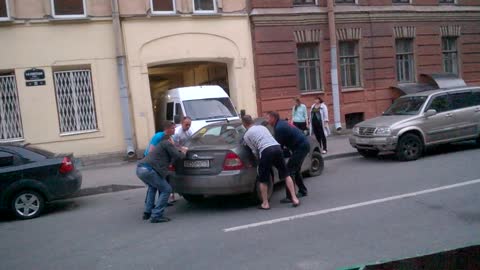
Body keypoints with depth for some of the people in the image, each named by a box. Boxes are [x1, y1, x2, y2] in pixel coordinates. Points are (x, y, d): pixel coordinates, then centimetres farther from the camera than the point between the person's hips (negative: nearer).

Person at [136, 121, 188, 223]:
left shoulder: (162, 143, 28)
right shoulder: (167, 143, 0)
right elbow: (177, 156, -5)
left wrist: (180, 150, 28)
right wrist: (183, 152, 15)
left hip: (140, 168, 10)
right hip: (148, 169, -10)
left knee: (153, 187, 31)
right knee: (166, 190, 0)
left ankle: (147, 213, 30)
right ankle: (156, 216, -5)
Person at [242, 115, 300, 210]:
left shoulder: (246, 135, 14)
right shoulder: (262, 127, 29)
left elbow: (254, 151, 10)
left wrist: (259, 158, 27)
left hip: (266, 151, -5)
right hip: (277, 147, 5)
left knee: (263, 180, 11)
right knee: (286, 174, 15)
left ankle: (265, 204, 15)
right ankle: (294, 199, 13)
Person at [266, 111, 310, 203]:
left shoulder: (279, 128, -18)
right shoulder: (281, 124, 13)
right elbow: (281, 143, 19)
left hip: (300, 147, -10)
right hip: (304, 145, 10)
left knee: (289, 170, -10)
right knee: (295, 169, 20)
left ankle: (290, 197, -10)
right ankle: (303, 191, 32)